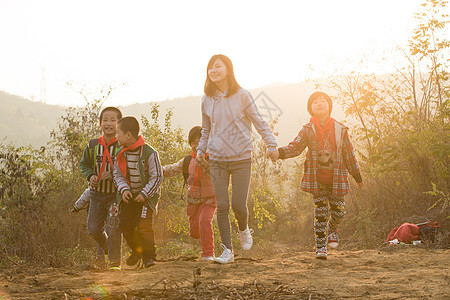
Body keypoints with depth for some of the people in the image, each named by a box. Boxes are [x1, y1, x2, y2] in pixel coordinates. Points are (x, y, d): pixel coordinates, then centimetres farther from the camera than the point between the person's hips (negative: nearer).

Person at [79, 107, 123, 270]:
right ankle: (104, 246, 35)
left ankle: (115, 261, -2)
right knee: (93, 228, 3)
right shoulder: (93, 145, 2)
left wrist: (113, 175, -21)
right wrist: (90, 176, -4)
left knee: (113, 228, -13)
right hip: (97, 194, 4)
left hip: (116, 194, -4)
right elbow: (84, 164, 16)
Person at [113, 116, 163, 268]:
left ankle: (149, 256, -1)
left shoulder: (149, 153, -16)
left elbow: (157, 177, -12)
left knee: (143, 226, -16)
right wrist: (124, 189, -11)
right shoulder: (121, 154, 0)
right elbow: (118, 174, 7)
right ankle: (137, 250, 25)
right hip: (129, 195, 5)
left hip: (146, 195, -5)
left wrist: (145, 193, -17)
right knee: (125, 225, 0)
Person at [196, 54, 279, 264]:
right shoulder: (207, 100, 6)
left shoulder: (242, 96, -4)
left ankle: (244, 230, 28)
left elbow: (258, 121, 0)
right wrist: (200, 151, 16)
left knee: (238, 205, -6)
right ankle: (227, 250, 6)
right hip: (217, 160, 3)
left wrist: (271, 144, -9)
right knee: (222, 206, -4)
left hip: (241, 158, -3)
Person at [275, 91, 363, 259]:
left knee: (338, 210, 3)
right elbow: (295, 147, -7)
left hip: (336, 179, 1)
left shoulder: (340, 130, 2)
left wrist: (357, 176, 14)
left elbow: (349, 154, 9)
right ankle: (320, 246, 3)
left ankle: (332, 229, 36)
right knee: (320, 212, -2)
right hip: (316, 179, -1)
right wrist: (280, 152, -27)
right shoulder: (307, 130, 2)